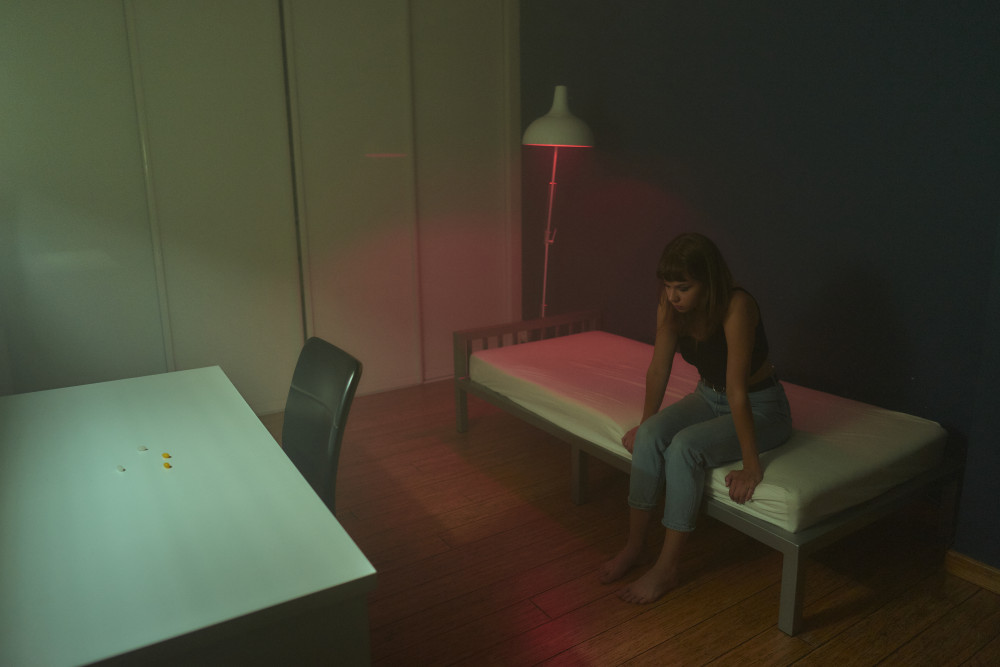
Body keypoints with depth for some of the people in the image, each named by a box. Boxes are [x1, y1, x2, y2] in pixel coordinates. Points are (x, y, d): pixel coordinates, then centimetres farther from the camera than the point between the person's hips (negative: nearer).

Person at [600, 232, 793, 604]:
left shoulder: (737, 308, -33)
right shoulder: (671, 306, -13)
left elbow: (737, 391, -34)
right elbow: (658, 370, -3)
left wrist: (751, 467, -31)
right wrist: (645, 426, 4)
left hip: (761, 407, -6)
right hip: (709, 396, 6)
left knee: (685, 446, -29)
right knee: (651, 437, -21)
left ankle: (667, 569, -16)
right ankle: (634, 545, -6)